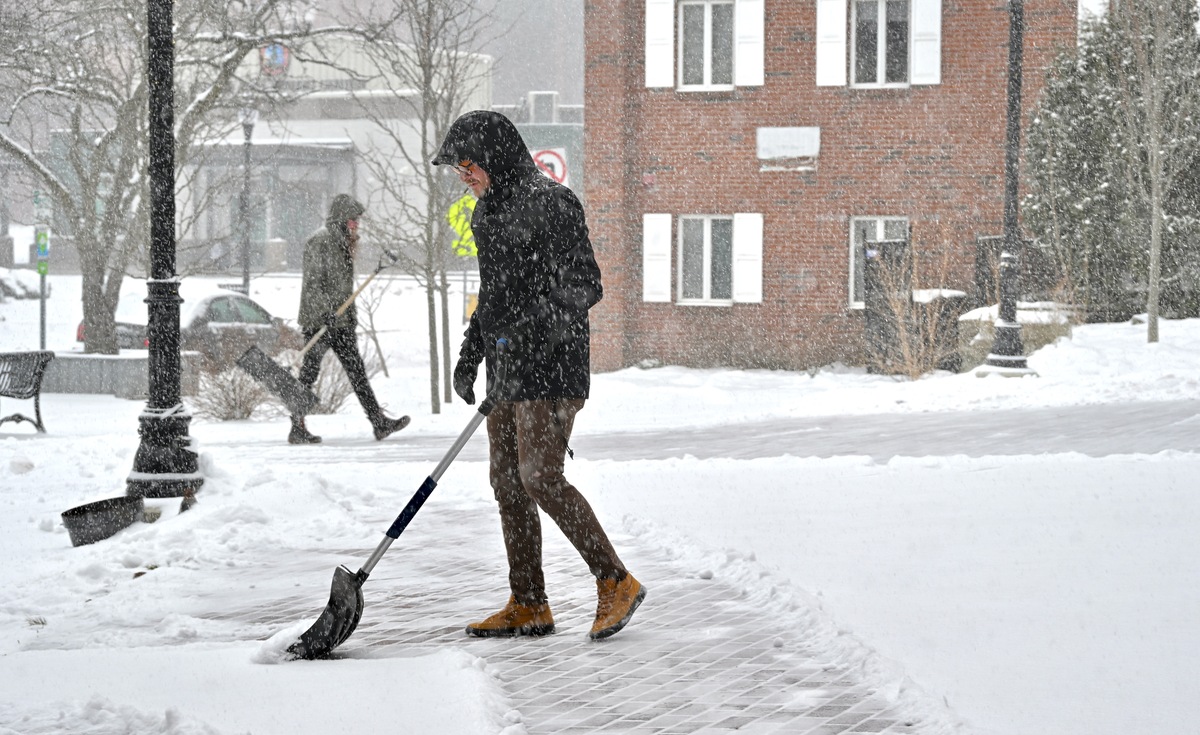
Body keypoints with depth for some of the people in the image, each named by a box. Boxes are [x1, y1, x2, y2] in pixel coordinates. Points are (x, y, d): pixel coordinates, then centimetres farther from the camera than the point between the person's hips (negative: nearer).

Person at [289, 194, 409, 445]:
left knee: (357, 371, 5)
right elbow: (313, 283, -19)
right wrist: (326, 311, -25)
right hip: (318, 320, -9)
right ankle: (297, 428, 2)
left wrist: (351, 316, 22)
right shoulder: (320, 241, -12)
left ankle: (379, 422, 3)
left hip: (340, 321, 9)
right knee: (309, 373, -3)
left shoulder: (343, 242, 17)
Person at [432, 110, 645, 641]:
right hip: (506, 366, 9)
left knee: (539, 478, -15)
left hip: (551, 367, -9)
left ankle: (616, 582, -3)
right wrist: (469, 356, 22)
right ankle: (528, 607, 13)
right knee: (507, 482, 7)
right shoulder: (488, 213, 15)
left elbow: (585, 286, -16)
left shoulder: (550, 205, -12)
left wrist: (545, 320, -30)